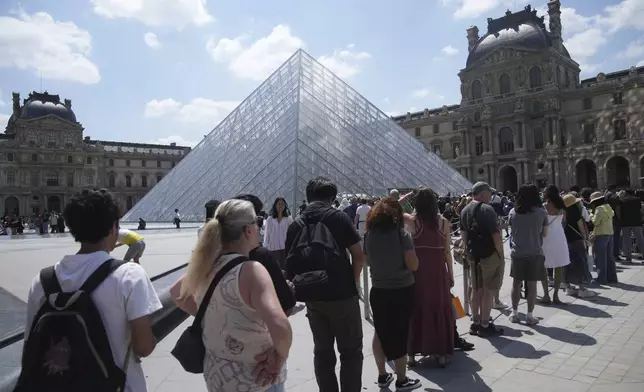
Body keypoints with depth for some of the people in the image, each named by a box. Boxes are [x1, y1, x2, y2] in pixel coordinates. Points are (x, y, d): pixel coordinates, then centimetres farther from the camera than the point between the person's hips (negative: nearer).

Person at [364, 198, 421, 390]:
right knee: (399, 334, 9)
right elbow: (413, 265, -14)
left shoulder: (369, 234, -2)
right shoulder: (401, 234, -14)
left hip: (378, 291, 4)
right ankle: (401, 380, 24)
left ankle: (382, 375, 30)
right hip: (401, 291, -4)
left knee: (380, 332, 19)